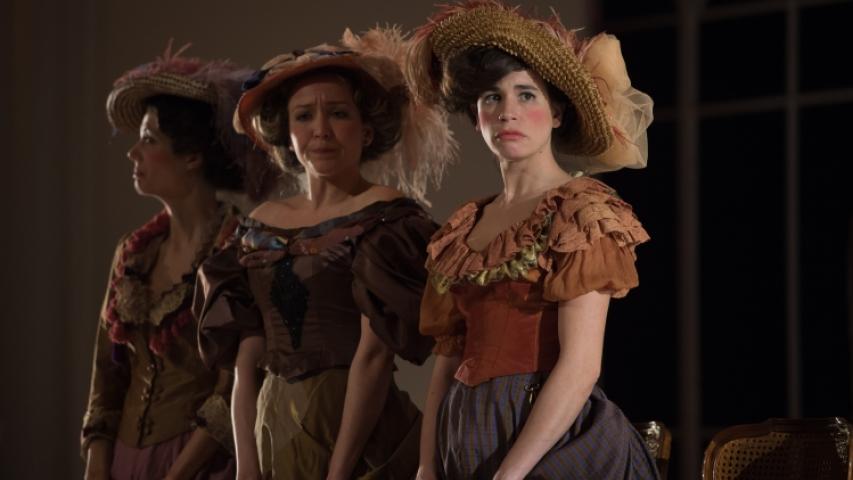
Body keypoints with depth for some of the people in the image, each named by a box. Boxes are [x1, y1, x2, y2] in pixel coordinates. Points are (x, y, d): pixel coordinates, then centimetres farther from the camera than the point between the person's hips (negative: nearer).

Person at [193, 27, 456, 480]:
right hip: (275, 433, 5)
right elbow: (246, 361, 6)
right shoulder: (261, 226, 9)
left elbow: (374, 354, -14)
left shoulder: (388, 216, -6)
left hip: (357, 435, -5)